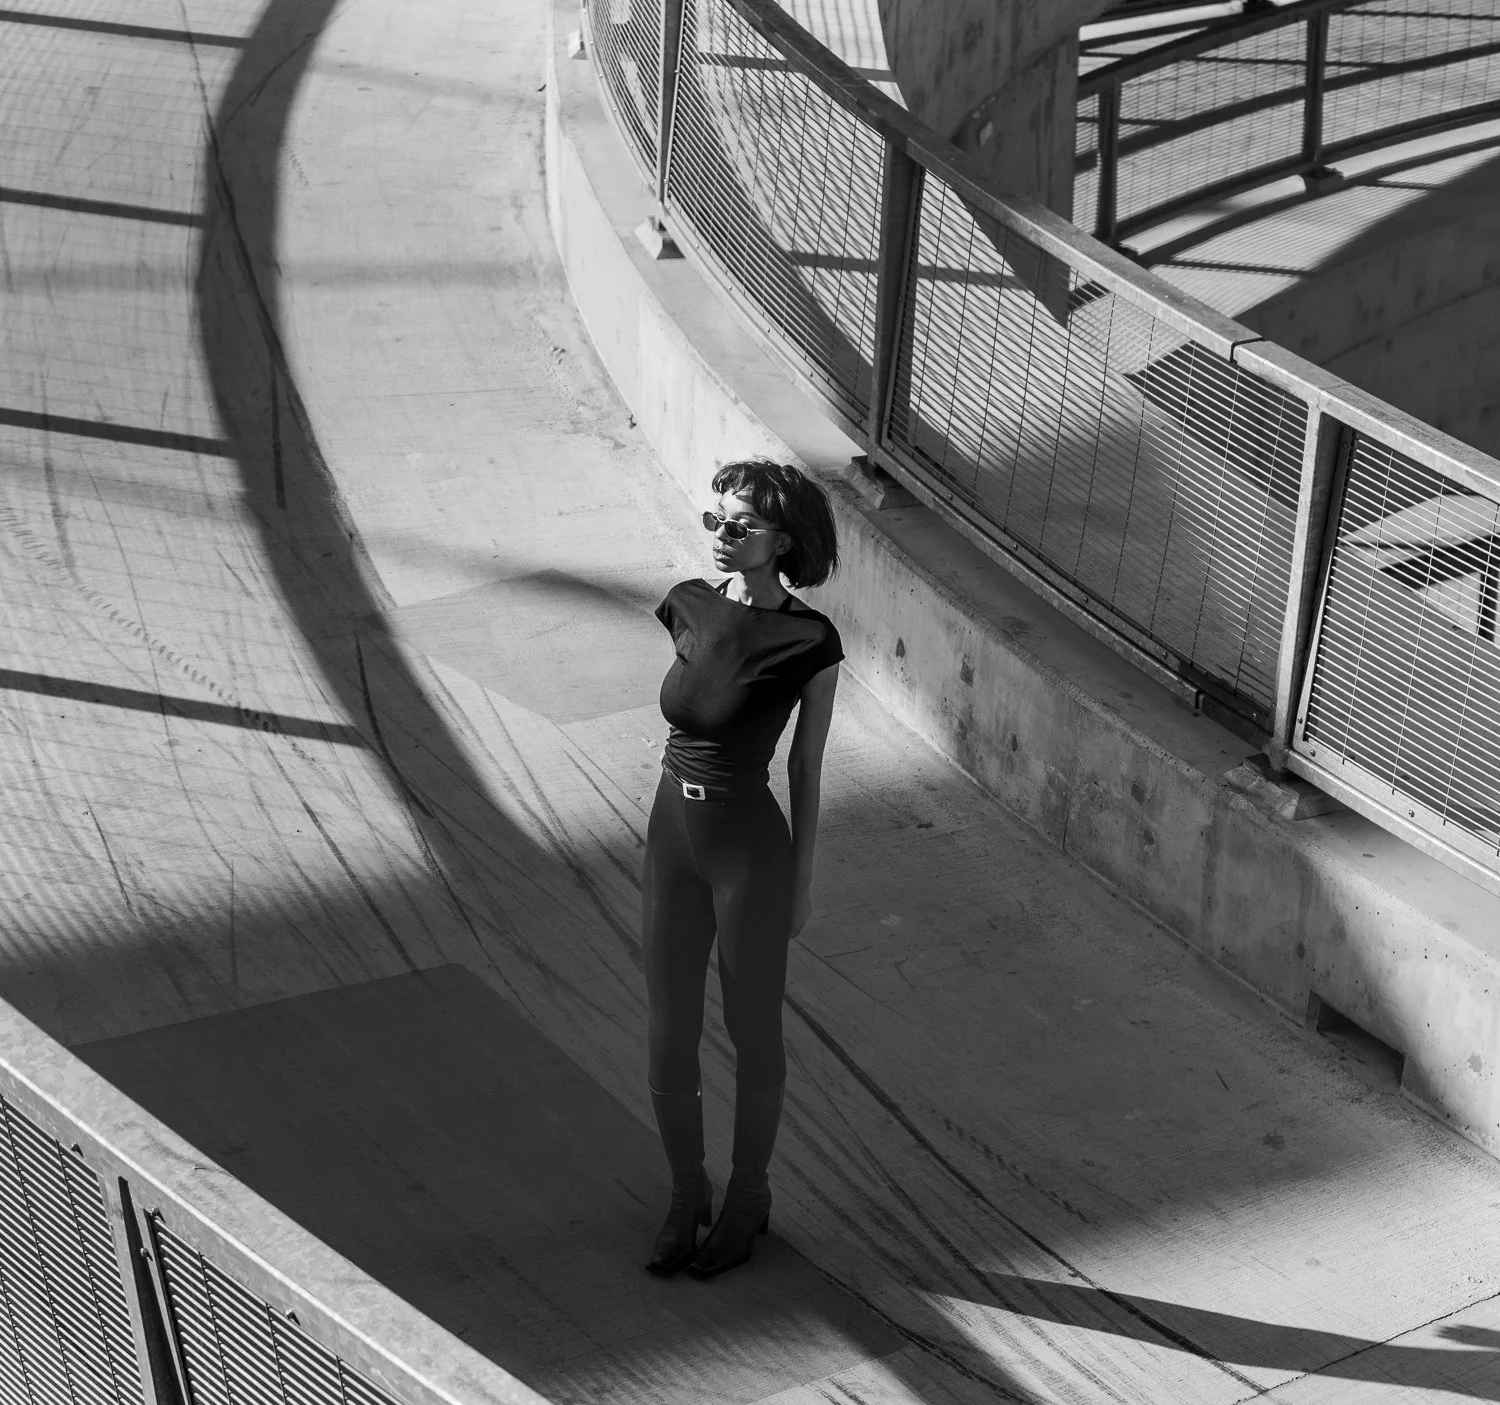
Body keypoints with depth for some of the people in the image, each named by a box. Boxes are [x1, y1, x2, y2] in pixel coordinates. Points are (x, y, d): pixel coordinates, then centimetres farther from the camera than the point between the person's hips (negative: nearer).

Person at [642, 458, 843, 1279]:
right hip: (670, 839, 5)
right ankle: (687, 1194, 32)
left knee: (752, 1032, 13)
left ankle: (748, 1197, 33)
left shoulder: (812, 641, -15)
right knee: (667, 1040, 11)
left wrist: (802, 881, -1)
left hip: (751, 848, -5)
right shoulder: (688, 606, -1)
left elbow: (807, 766, -7)